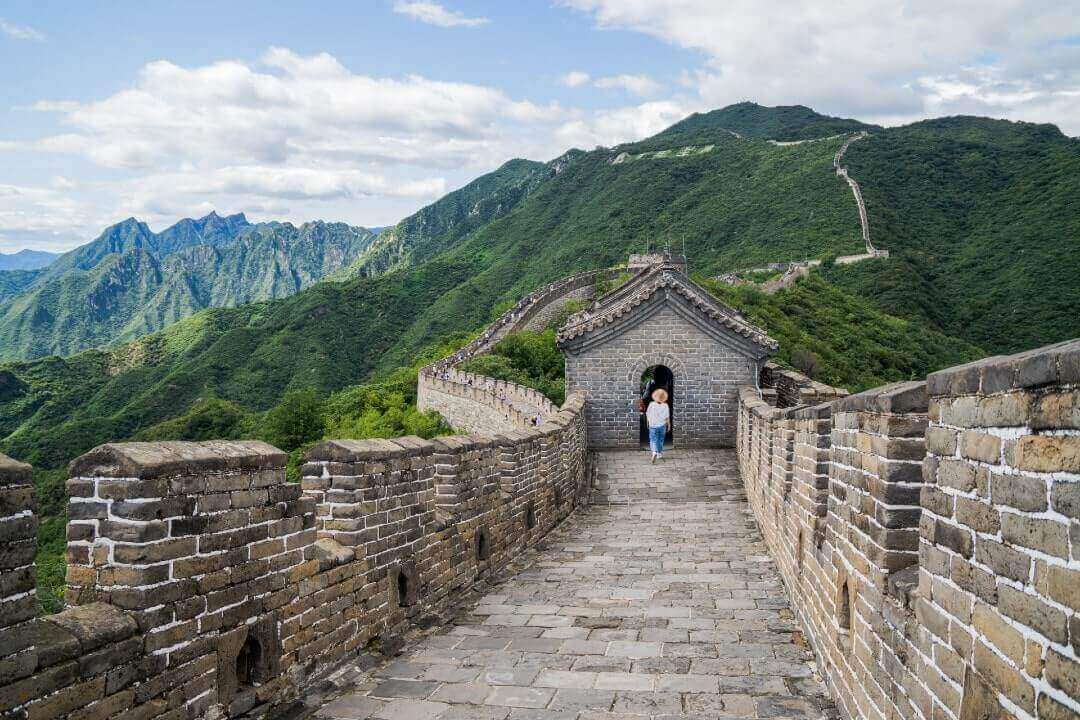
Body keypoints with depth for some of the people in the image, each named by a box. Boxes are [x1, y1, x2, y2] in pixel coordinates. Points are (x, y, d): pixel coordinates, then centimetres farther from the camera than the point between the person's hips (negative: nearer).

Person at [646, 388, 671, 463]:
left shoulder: (651, 404, -15)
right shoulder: (665, 406, -13)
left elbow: (647, 415, -4)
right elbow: (667, 417, -8)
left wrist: (648, 423, 13)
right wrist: (669, 425, 8)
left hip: (653, 426, -1)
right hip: (662, 426, 1)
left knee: (653, 440, 4)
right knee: (660, 440, 18)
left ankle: (654, 452, -19)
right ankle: (660, 454, 26)